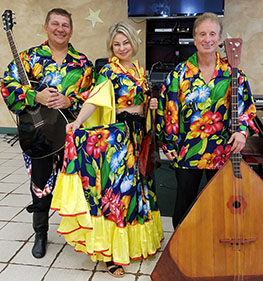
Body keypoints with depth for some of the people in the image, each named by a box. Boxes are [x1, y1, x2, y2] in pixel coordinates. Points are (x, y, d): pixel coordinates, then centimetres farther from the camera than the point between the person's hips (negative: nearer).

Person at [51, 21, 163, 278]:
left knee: (135, 185, 14)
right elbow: (95, 99, -20)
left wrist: (151, 104, 2)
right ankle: (110, 253, 3)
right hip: (118, 134, -7)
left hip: (138, 135, 7)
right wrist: (78, 122, -35)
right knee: (117, 186, -7)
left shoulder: (140, 70, 15)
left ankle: (136, 238, 30)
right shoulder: (109, 70, -6)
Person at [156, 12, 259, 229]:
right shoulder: (181, 72, 0)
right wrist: (168, 144, -1)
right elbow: (168, 110, 1)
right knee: (185, 201, 10)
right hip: (186, 150, 0)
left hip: (223, 150, 1)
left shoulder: (232, 72, 2)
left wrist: (242, 130, -12)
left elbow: (246, 106, 5)